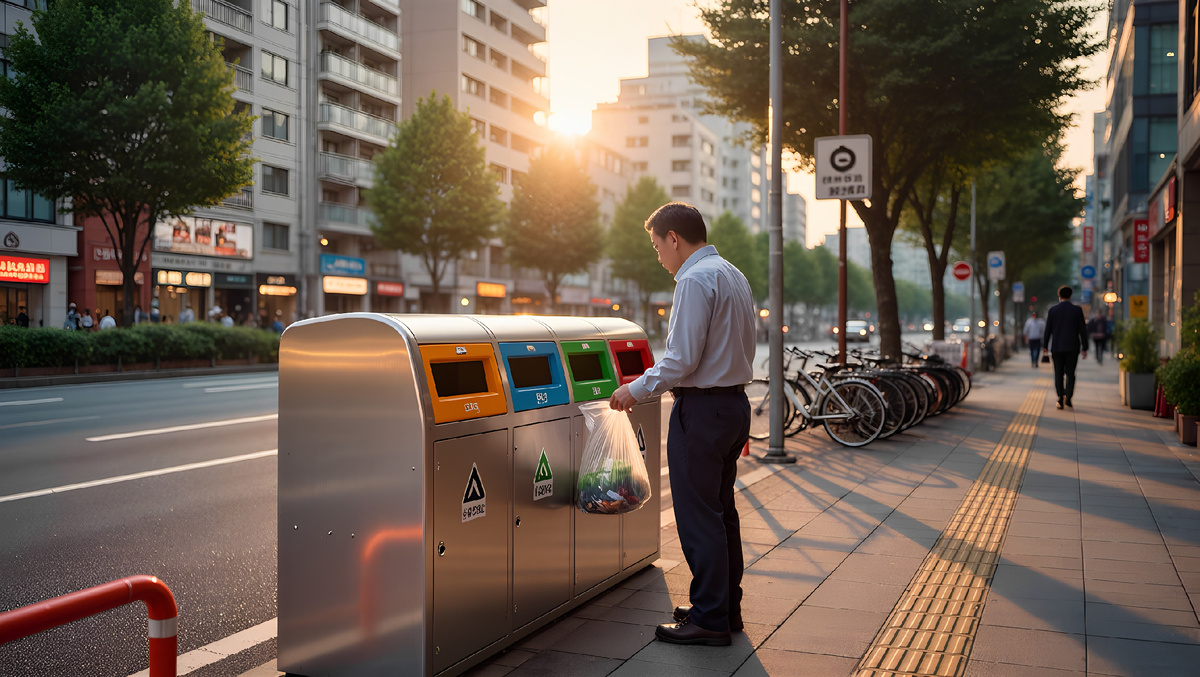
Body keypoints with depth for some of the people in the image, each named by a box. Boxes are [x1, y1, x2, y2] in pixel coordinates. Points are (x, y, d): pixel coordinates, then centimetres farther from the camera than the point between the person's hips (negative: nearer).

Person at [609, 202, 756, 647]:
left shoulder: (696, 280, -15)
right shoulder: (734, 276, 16)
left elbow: (682, 359, -21)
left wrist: (636, 391, -8)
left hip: (701, 409, -10)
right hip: (736, 404, 10)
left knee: (698, 518, -3)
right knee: (721, 512, 16)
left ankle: (710, 621, 3)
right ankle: (726, 608, 25)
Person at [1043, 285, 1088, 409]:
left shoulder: (1052, 310, -2)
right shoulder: (1077, 310, -1)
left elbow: (1048, 329, 1)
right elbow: (1082, 330, -1)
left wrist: (1045, 346, 10)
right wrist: (1084, 348, 4)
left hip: (1057, 347, 0)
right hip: (1072, 347, 0)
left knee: (1059, 374, 6)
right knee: (1070, 373, 6)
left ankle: (1060, 399, 1)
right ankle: (1068, 397, -11)